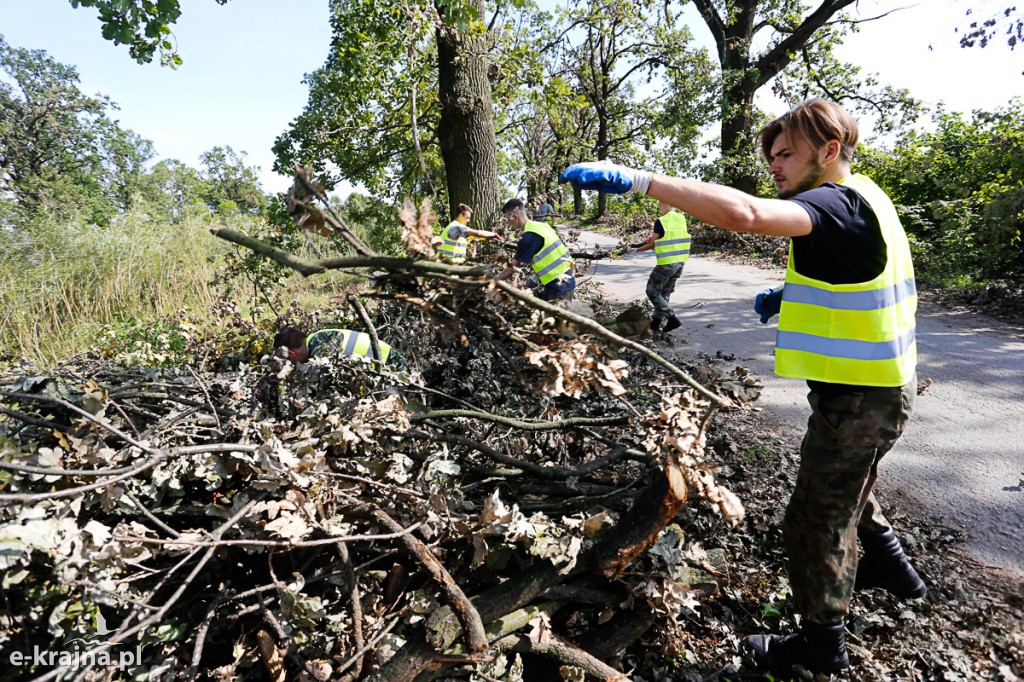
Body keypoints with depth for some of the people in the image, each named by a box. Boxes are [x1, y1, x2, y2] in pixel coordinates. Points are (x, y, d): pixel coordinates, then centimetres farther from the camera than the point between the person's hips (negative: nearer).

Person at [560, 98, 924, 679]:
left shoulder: (839, 202, -23)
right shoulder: (862, 197, 9)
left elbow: (744, 213, -43)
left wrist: (635, 179, -43)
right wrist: (794, 297, 8)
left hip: (859, 399, -10)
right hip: (881, 388, 10)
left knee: (817, 518, 6)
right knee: (847, 489, 31)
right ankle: (890, 566, 55)